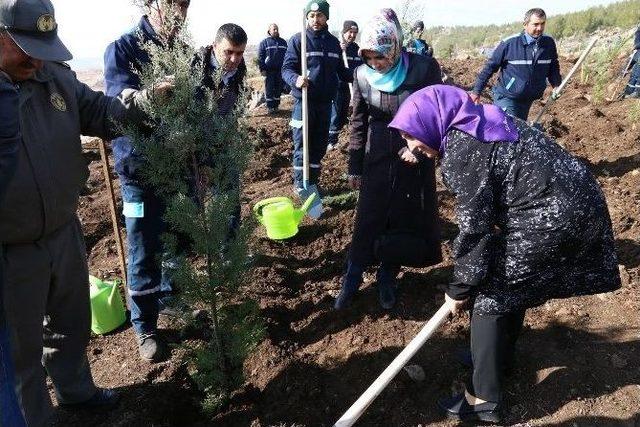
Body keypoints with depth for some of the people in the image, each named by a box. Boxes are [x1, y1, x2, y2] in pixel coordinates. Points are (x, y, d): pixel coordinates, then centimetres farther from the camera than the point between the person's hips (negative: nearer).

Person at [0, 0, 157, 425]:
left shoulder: (55, 75, -1)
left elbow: (97, 110, 8)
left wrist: (143, 102, -10)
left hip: (65, 232, 6)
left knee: (73, 323, 26)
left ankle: (76, 389, 51)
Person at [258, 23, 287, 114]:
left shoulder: (283, 42, 13)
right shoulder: (264, 42, 3)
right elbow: (260, 57, -1)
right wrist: (262, 69, -8)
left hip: (281, 70, 3)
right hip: (269, 70, -3)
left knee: (279, 89, 6)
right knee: (269, 89, -2)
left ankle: (276, 105, 16)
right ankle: (270, 107, 4)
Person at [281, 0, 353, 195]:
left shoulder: (334, 42, 10)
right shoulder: (298, 40, -4)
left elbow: (341, 70, 16)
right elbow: (286, 68, -8)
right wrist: (295, 79, -29)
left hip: (326, 102, 5)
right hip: (304, 101, -4)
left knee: (320, 145, 11)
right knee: (302, 145, 1)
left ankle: (313, 182, 25)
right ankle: (300, 184, 12)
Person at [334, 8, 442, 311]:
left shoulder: (424, 68, -13)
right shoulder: (363, 74, -5)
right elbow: (358, 122, 4)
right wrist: (354, 167, 6)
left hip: (414, 158, -1)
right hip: (377, 158, 1)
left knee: (404, 220, 8)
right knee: (368, 220, 4)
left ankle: (387, 278, 28)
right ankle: (352, 280, 20)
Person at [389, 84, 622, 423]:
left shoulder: (460, 150, -16)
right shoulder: (476, 127, 13)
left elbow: (474, 225, -15)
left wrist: (459, 289, -5)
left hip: (553, 215, -10)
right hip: (575, 200, 10)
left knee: (489, 292, 0)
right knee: (511, 280, 23)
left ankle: (485, 399, 10)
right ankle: (500, 357, 42)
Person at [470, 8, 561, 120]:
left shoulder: (549, 43, -1)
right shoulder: (509, 43, -15)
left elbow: (553, 67, 14)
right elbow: (490, 67, -11)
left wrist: (556, 86, -2)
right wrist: (476, 91, -11)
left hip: (528, 99, 5)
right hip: (506, 98, -5)